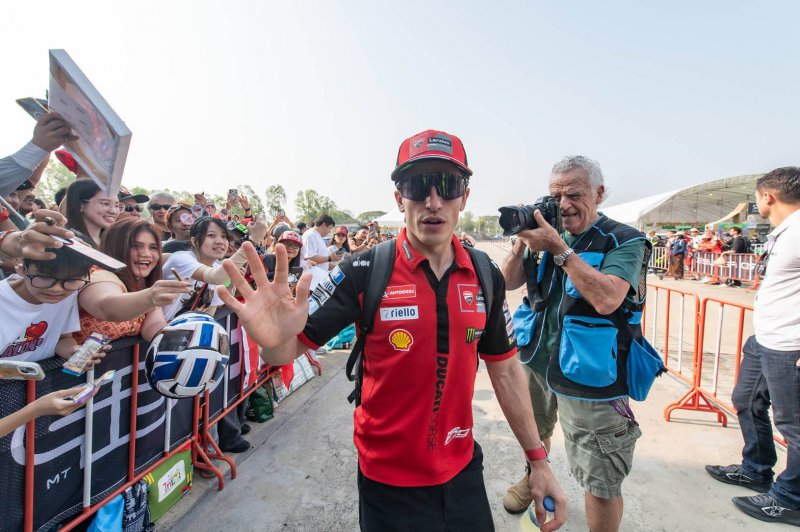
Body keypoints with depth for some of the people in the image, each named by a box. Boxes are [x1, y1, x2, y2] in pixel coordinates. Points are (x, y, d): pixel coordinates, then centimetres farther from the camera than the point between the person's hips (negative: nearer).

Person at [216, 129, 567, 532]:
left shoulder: (487, 277, -6)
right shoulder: (364, 272, -18)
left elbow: (505, 369, 3)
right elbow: (292, 349, -14)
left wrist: (538, 460, 6)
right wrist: (274, 340, -38)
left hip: (464, 471, 4)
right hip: (389, 481, -3)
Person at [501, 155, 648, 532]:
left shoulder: (624, 241, -12)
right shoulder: (547, 233, 4)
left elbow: (607, 299, -29)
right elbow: (507, 283, 2)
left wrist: (558, 247, -28)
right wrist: (521, 243, -14)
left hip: (588, 376, -6)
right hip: (537, 361, 6)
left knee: (601, 481, 0)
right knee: (534, 434, 29)